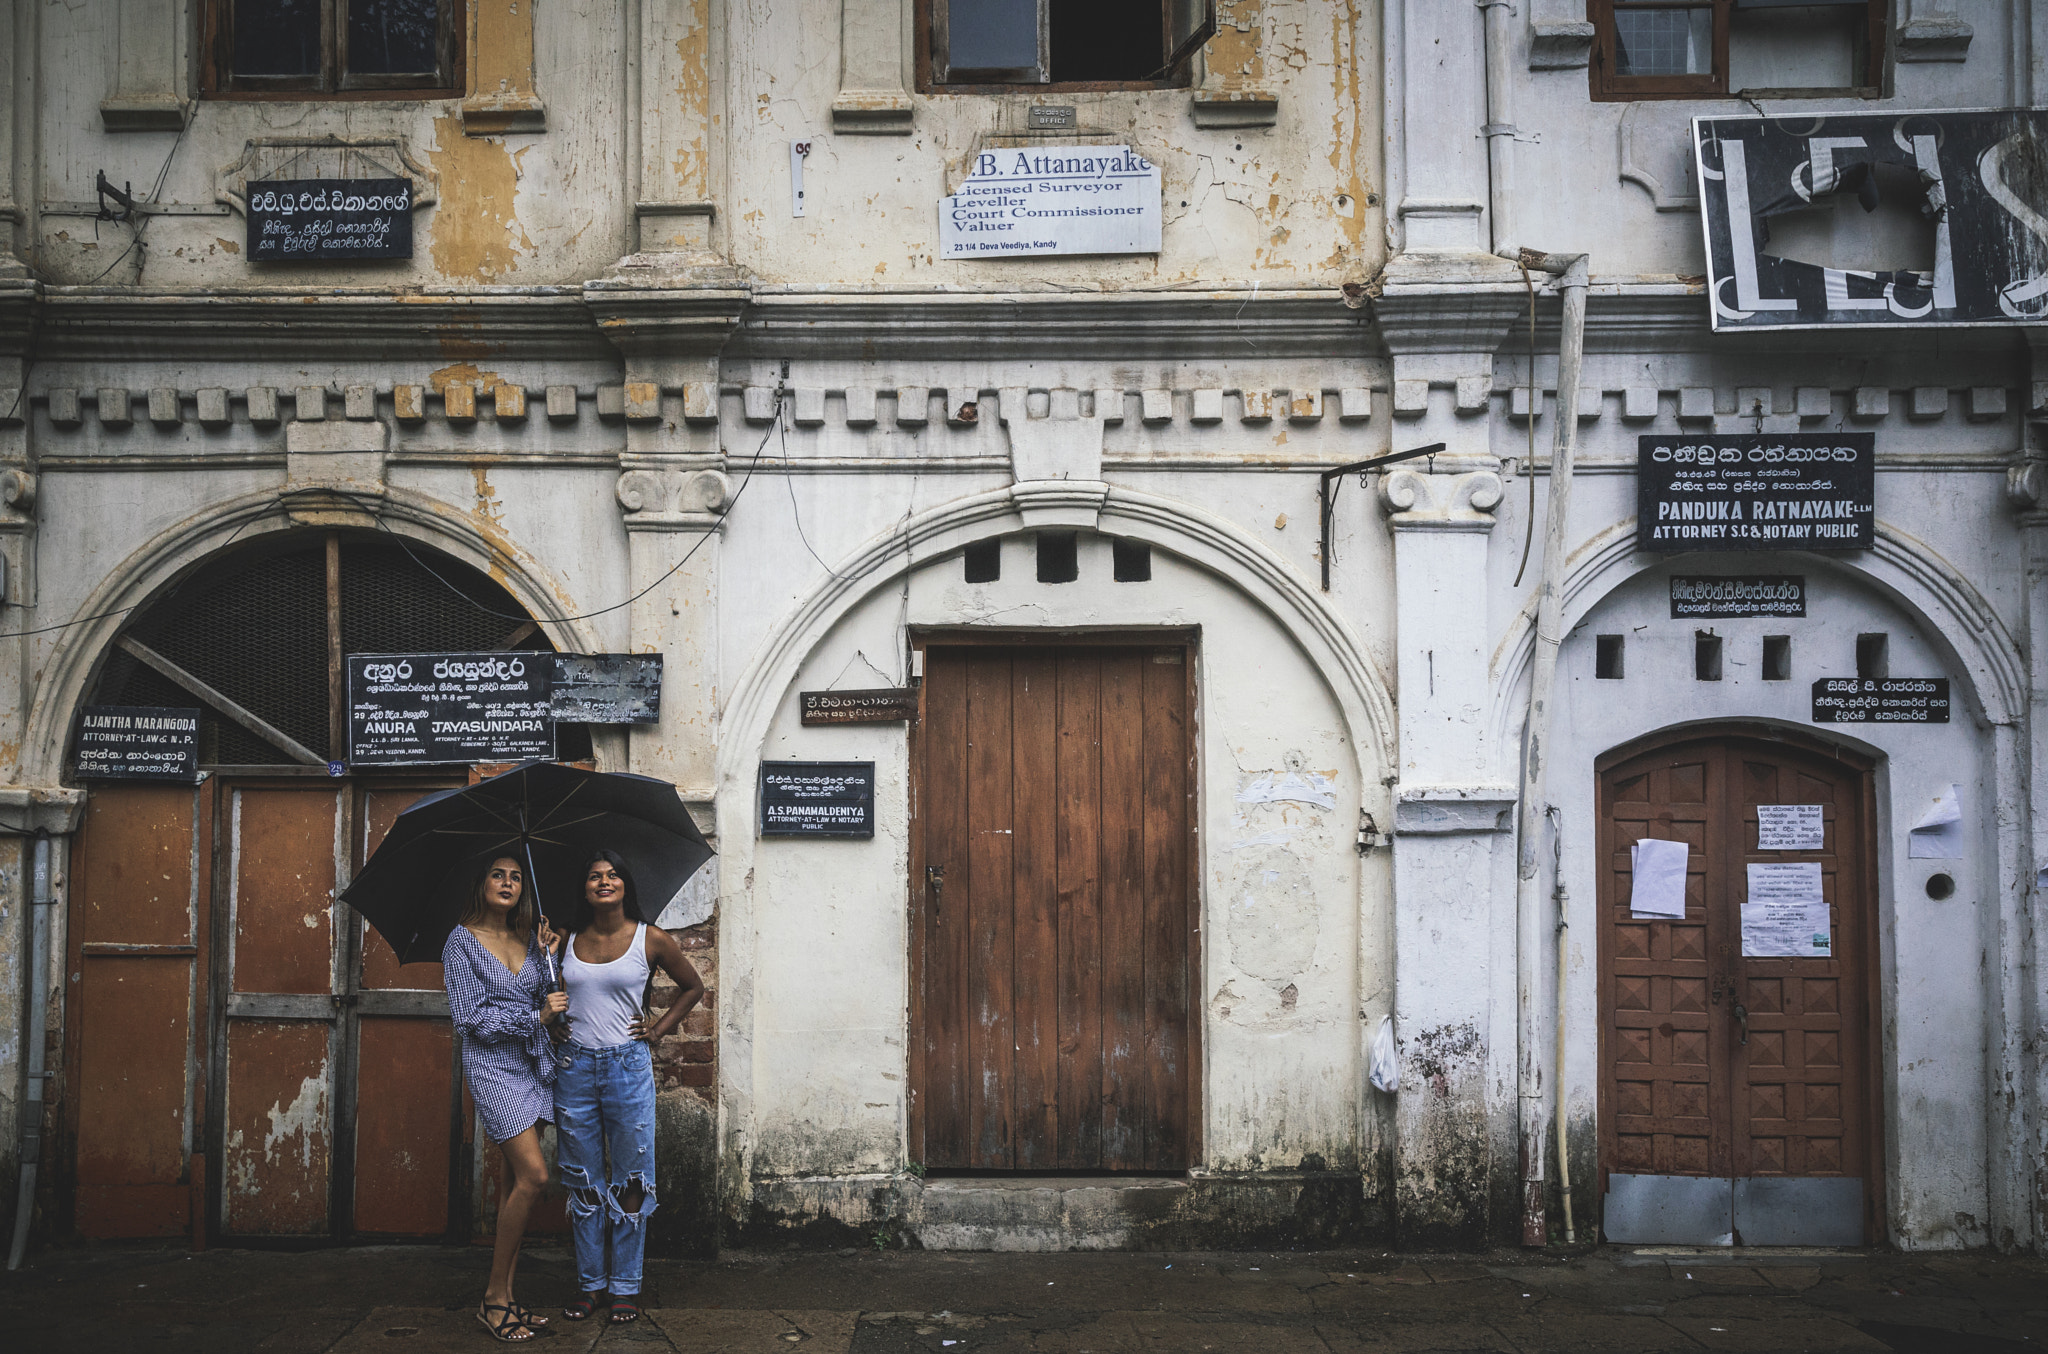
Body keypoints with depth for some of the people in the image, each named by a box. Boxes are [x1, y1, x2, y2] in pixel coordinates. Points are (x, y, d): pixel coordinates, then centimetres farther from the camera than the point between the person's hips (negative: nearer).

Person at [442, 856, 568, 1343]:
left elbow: (548, 1004, 9)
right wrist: (536, 1016, -13)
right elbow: (470, 1017, -9)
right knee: (534, 1175, -15)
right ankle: (494, 1298, -5)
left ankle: (506, 1294, 11)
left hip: (534, 1065, 6)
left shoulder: (527, 939, 13)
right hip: (493, 1065, -6)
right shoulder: (462, 941, -2)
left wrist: (548, 957, -2)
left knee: (518, 1180, 5)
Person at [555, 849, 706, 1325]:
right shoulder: (567, 941, 6)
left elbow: (693, 987, 13)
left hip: (628, 1066, -2)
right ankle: (590, 1283, 18)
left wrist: (658, 1029, 6)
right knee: (583, 1180, 8)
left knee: (629, 1181, 2)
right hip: (575, 1066, 2)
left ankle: (625, 1286, 12)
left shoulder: (651, 940, 0)